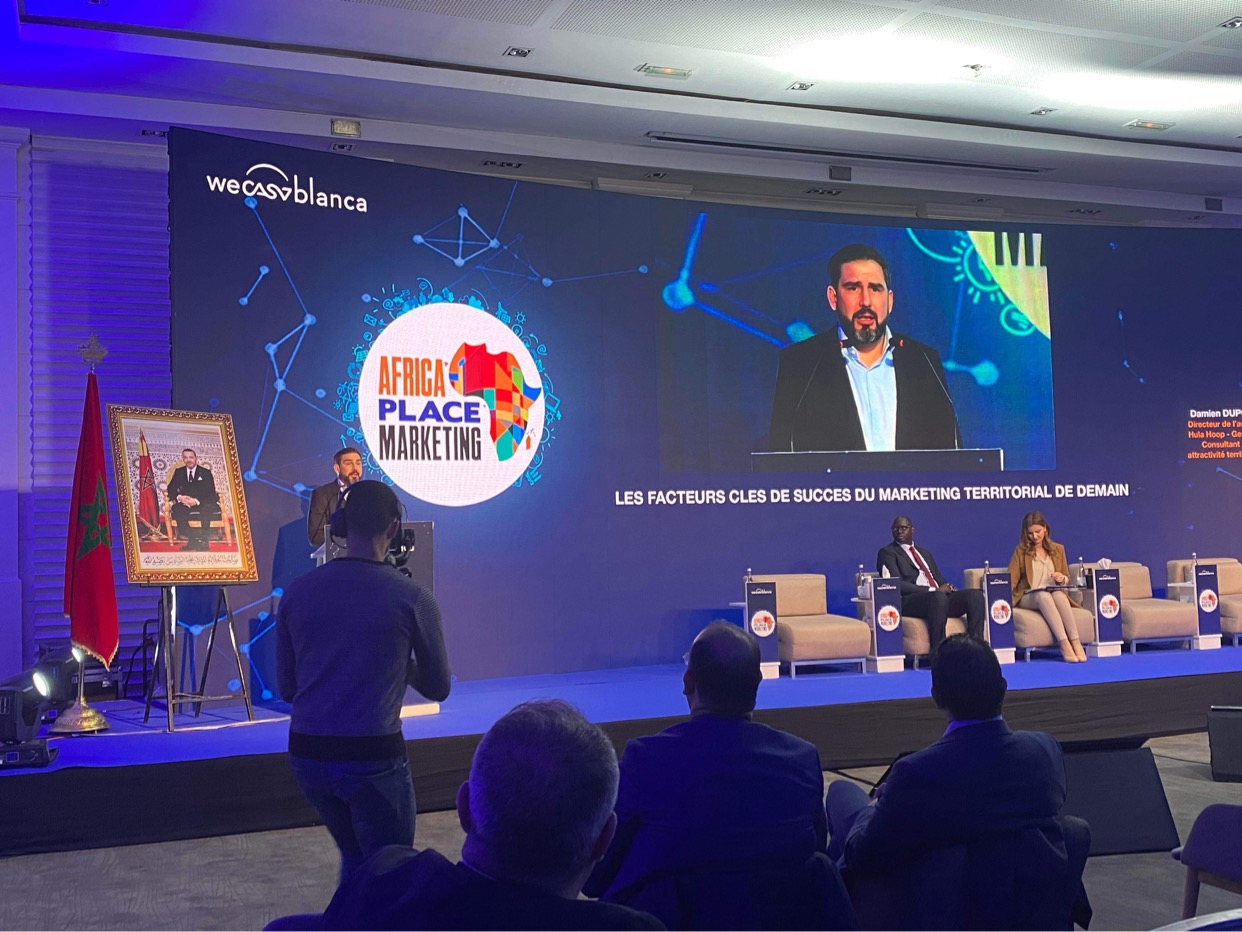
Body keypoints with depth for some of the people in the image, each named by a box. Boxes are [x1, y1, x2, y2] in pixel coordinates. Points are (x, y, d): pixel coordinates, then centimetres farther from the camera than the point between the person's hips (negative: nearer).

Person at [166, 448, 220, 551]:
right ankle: (192, 539, -29)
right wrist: (179, 497, -21)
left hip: (203, 504, -3)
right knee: (176, 509, -31)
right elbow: (171, 489, 3)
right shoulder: (178, 472, 8)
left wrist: (197, 501, -28)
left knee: (207, 508, -38)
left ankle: (204, 540, -30)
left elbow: (211, 493, -9)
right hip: (185, 503, 3)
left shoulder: (206, 472, -2)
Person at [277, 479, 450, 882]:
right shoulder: (411, 598, -7)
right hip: (373, 757, -5)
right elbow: (438, 688, 4)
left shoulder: (298, 591, 3)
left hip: (306, 754, 5)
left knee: (354, 858, 24)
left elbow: (286, 687, 11)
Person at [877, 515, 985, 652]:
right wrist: (932, 590, -14)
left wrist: (948, 587, -1)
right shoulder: (887, 552, 7)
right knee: (938, 597, -40)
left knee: (976, 594, -19)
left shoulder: (925, 553, 30)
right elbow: (897, 585, -7)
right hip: (909, 601, -7)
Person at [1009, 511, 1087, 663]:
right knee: (1043, 596, -38)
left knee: (1059, 595, -36)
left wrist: (1062, 579, -4)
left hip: (1055, 594, 2)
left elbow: (1067, 579, 21)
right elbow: (1011, 580, 2)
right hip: (1028, 598, -2)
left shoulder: (1058, 549, 16)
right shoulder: (1020, 551, 9)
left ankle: (1076, 643, -43)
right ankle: (1064, 644, -46)